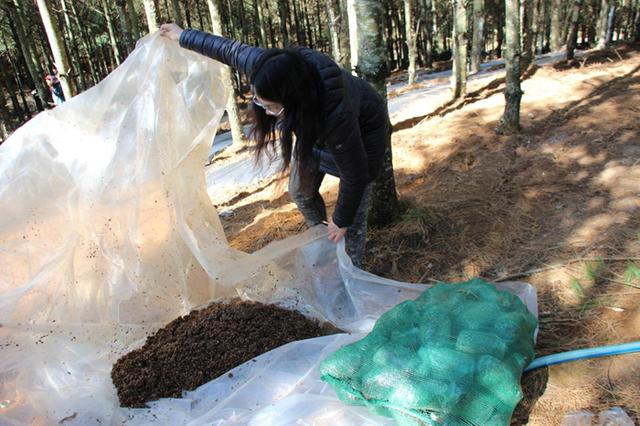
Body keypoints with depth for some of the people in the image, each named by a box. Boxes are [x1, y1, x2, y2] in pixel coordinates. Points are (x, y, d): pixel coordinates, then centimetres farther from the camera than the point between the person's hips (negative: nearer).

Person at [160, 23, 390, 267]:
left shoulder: (337, 116, -46)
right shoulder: (265, 66, -31)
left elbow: (354, 176, -32)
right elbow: (230, 50, -10)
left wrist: (341, 220, -18)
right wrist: (184, 36, 5)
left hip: (361, 131, -6)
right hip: (313, 123, 6)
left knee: (353, 213, -6)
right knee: (300, 192, 12)